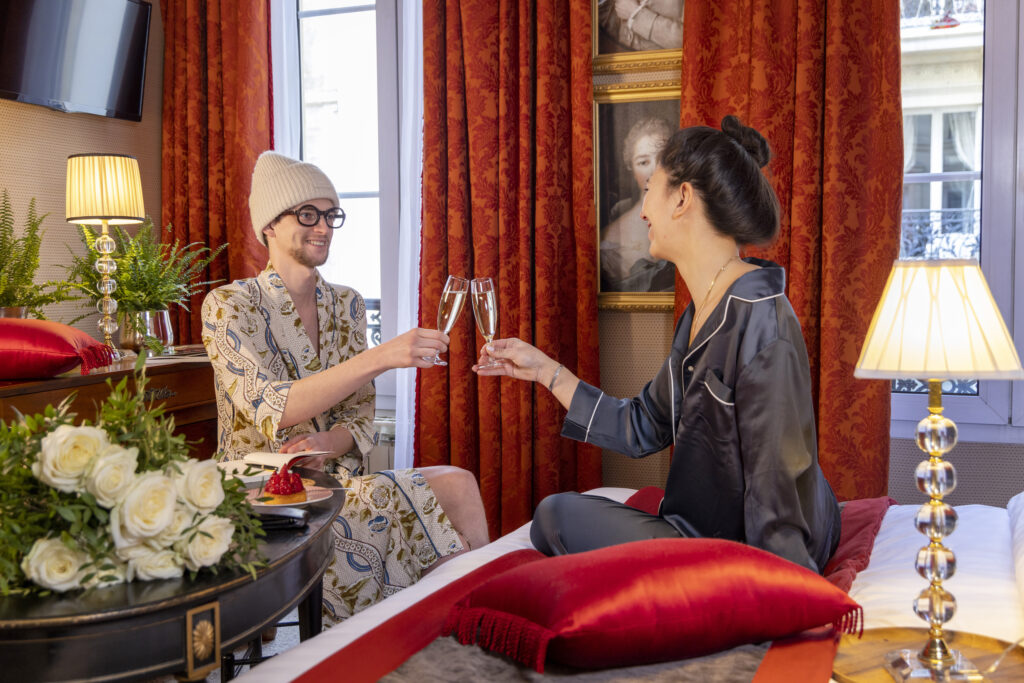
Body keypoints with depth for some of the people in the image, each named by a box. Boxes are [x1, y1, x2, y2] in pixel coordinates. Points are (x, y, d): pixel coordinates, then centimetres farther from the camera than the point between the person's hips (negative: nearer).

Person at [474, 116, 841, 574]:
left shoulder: (759, 320, -24)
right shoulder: (699, 315, 7)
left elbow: (776, 488, -25)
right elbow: (642, 429, 14)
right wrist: (546, 371, 15)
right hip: (708, 533, 9)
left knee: (559, 516, -9)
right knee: (557, 514, 9)